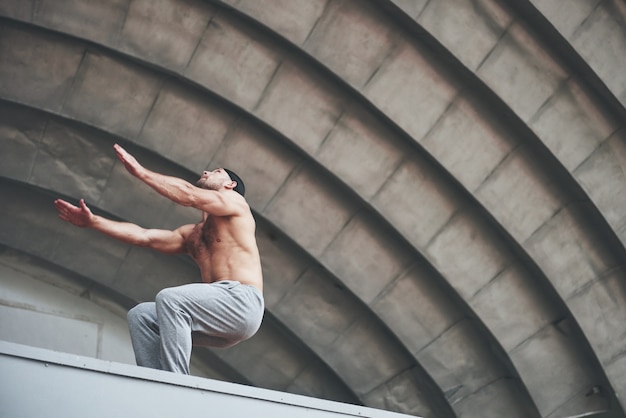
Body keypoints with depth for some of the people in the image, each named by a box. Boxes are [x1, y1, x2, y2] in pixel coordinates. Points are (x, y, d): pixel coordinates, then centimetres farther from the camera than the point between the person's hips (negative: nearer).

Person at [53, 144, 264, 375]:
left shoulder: (234, 200, 9)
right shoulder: (191, 234, 28)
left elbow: (188, 195, -8)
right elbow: (144, 237, 19)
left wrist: (140, 171, -3)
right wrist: (93, 221, 15)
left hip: (241, 303, -8)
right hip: (217, 313, 8)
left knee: (169, 298, -27)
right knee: (141, 315, -2)